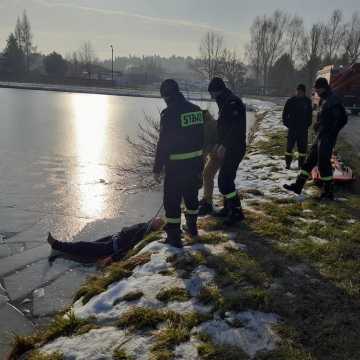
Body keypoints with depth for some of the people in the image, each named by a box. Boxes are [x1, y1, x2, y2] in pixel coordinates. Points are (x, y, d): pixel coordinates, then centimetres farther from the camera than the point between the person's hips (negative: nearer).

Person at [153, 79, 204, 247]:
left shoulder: (169, 113, -17)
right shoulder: (196, 110, 4)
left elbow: (163, 143, -18)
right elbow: (201, 138, 11)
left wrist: (157, 168, -10)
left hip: (176, 165, -7)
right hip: (195, 163, 7)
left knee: (172, 200, 5)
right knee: (191, 195, 23)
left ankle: (174, 236, 10)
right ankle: (192, 227, 39)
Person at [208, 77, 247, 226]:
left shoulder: (233, 103, -16)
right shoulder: (225, 103, 16)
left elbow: (236, 128, -25)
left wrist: (224, 145, -26)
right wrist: (220, 144, 17)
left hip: (235, 148, -10)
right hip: (229, 148, 10)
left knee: (224, 179, -11)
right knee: (225, 178, 15)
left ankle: (236, 211, -4)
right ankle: (228, 208, 26)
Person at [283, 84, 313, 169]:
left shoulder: (307, 101, 5)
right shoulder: (291, 101, -2)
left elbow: (310, 114, 15)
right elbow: (285, 113, 3)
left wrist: (308, 124, 7)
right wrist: (287, 123, -3)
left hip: (303, 128, 2)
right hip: (292, 128, -2)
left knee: (302, 146, 4)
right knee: (290, 146, 0)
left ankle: (301, 164, 13)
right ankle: (288, 164, 10)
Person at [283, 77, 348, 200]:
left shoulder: (333, 100, -16)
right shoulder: (325, 100, 14)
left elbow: (342, 119, -21)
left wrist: (331, 132, -17)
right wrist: (318, 124, 8)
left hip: (327, 138, -10)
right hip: (321, 136, 10)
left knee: (323, 163, -5)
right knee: (310, 160, 13)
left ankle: (328, 192, 6)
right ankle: (298, 186, 21)